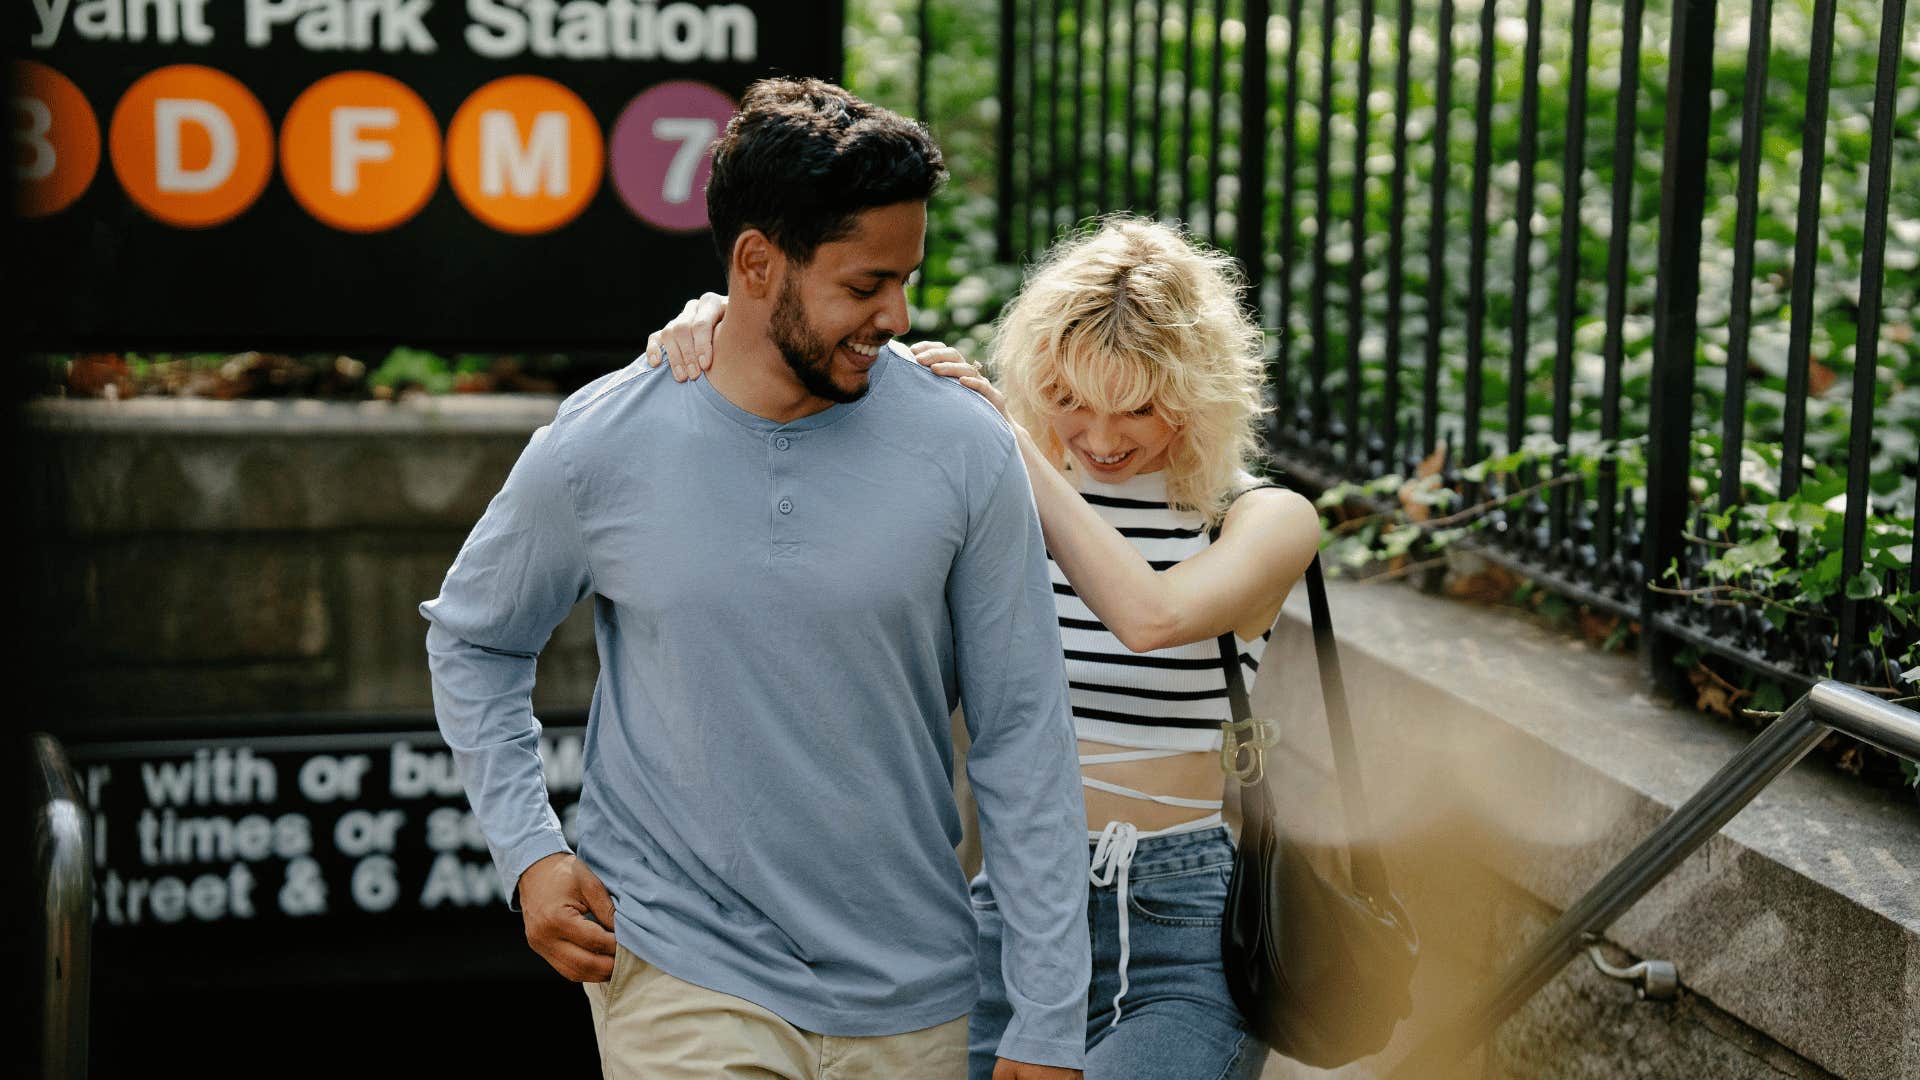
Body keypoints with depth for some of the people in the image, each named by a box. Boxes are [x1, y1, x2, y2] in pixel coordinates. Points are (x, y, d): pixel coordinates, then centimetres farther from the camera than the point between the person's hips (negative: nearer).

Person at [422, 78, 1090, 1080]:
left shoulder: (964, 452, -7)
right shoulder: (598, 450, -7)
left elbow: (1021, 739, -3)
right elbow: (471, 639, 11)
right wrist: (528, 851, -1)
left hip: (908, 996, 2)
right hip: (681, 970, -1)